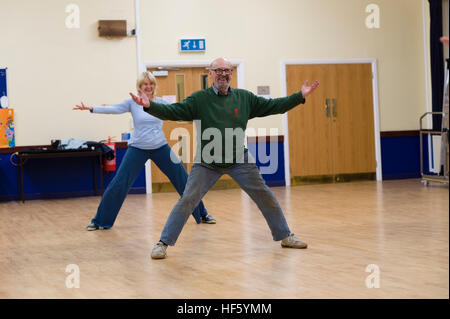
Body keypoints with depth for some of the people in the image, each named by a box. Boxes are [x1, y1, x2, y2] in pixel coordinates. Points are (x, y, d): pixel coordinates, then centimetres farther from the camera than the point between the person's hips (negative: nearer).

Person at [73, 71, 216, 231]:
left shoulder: (161, 103, 2)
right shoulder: (133, 103, -2)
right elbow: (113, 109, -12)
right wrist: (92, 108, -25)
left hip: (160, 148, 1)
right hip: (137, 149, -1)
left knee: (183, 180, 2)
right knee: (118, 184, -5)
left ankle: (202, 214, 18)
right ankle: (100, 221, 9)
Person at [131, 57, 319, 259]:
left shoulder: (245, 98, 4)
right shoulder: (199, 99, -5)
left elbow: (273, 106, 9)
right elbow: (173, 112, -13)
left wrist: (300, 96, 4)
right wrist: (150, 106, -29)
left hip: (239, 161, 3)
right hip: (206, 163, -3)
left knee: (266, 197, 8)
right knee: (187, 201, -8)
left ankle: (285, 236, 26)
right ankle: (163, 243, 3)